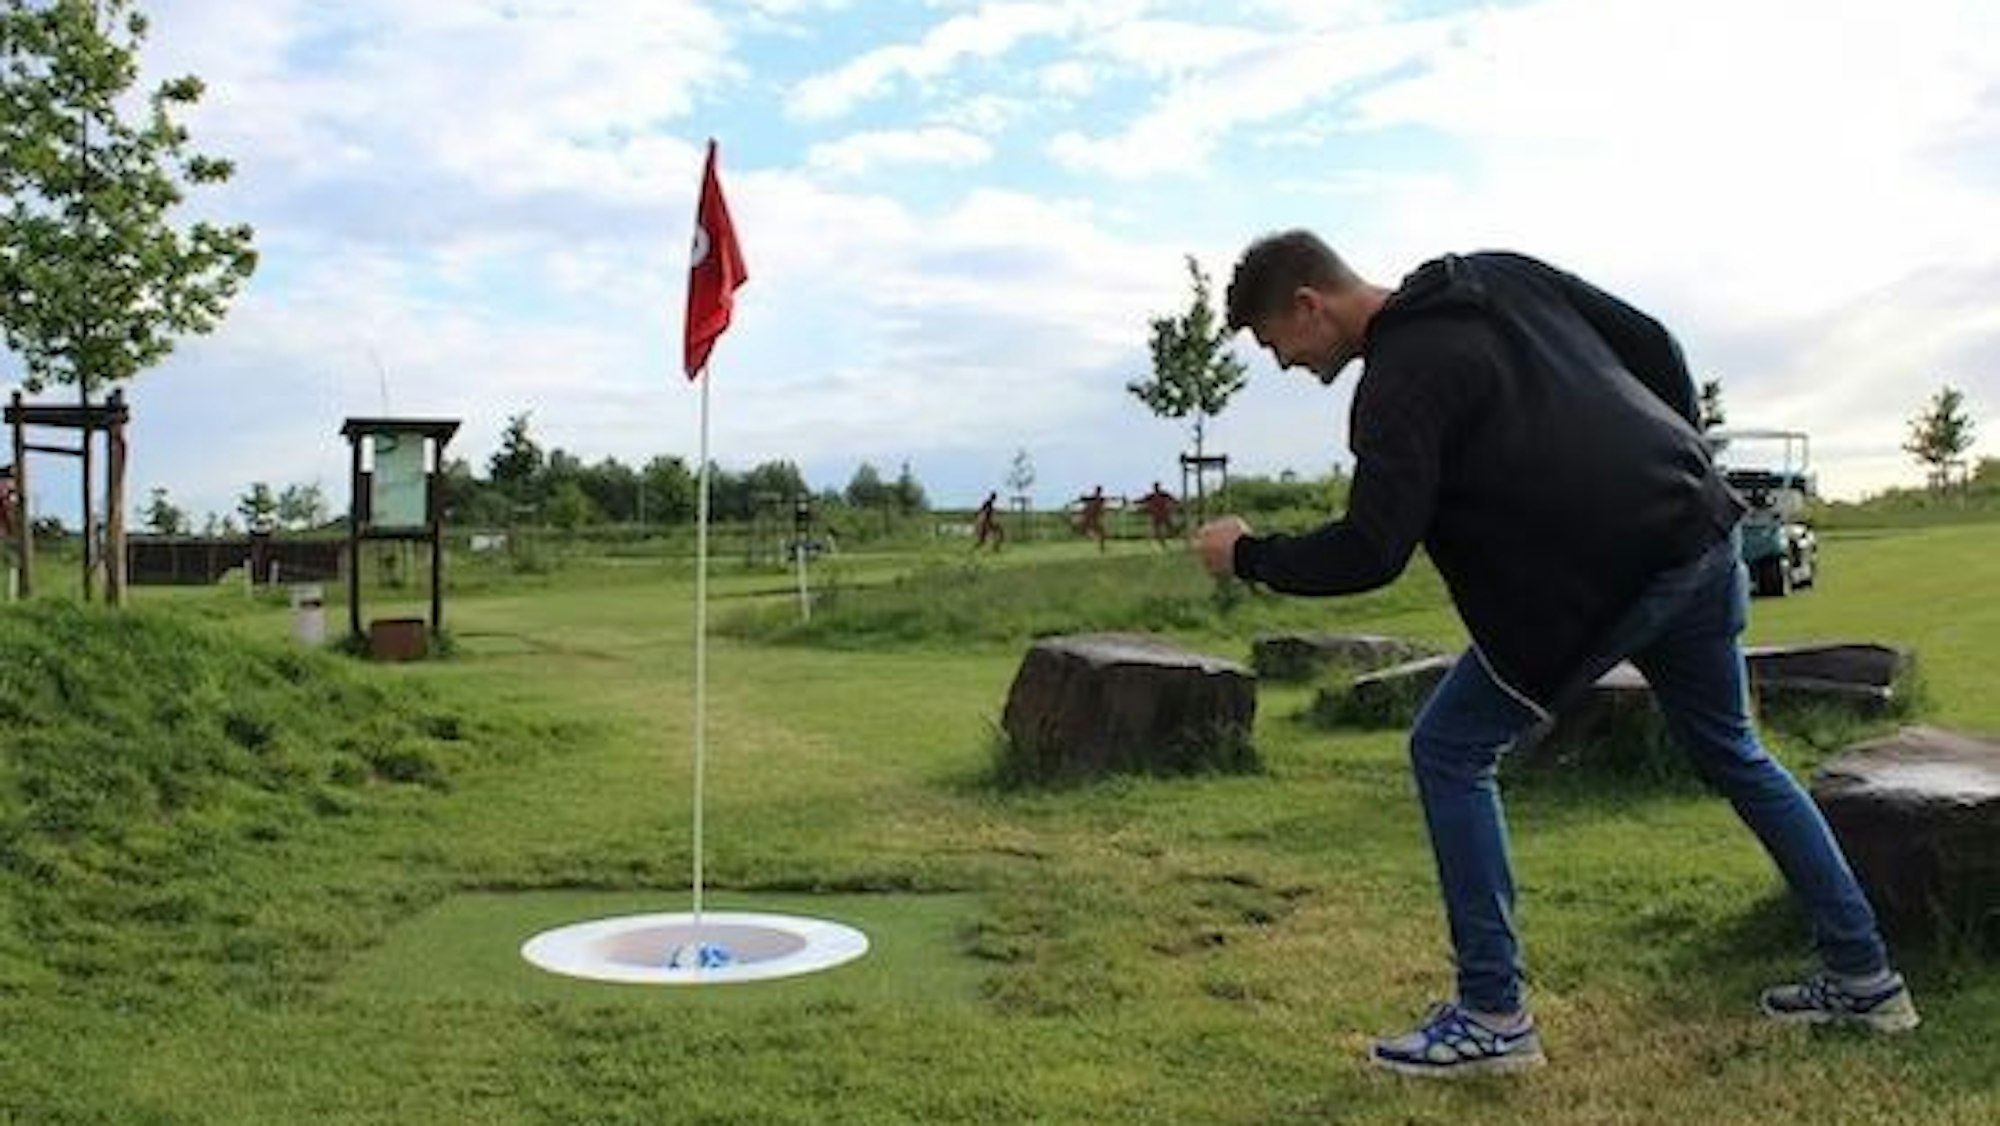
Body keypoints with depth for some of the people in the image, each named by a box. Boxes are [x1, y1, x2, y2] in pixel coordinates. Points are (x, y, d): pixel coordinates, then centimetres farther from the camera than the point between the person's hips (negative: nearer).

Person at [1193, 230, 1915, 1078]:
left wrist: (1249, 555, -4)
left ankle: (1493, 1016, 4)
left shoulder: (1398, 382, -12)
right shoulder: (1501, 276, 13)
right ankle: (1863, 978, 33)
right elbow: (1652, 344, 16)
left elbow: (1370, 554, -19)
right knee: (1733, 753, 25)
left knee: (1449, 752, 1)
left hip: (1606, 577, -9)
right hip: (1704, 533, 9)